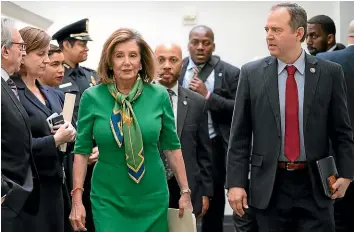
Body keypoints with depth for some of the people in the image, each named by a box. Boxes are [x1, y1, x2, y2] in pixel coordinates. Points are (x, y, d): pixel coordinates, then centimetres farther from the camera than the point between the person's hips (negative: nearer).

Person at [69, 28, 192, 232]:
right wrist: (77, 199, -5)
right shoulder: (92, 97, -6)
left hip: (152, 198, 1)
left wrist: (185, 192, 4)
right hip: (108, 199, -1)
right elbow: (82, 150, -1)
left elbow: (172, 146, 4)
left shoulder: (159, 95, -4)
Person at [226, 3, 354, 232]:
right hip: (270, 186, 1)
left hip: (315, 185, 0)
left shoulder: (330, 73, 0)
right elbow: (240, 135, 1)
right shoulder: (252, 73, 1)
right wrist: (236, 182, -4)